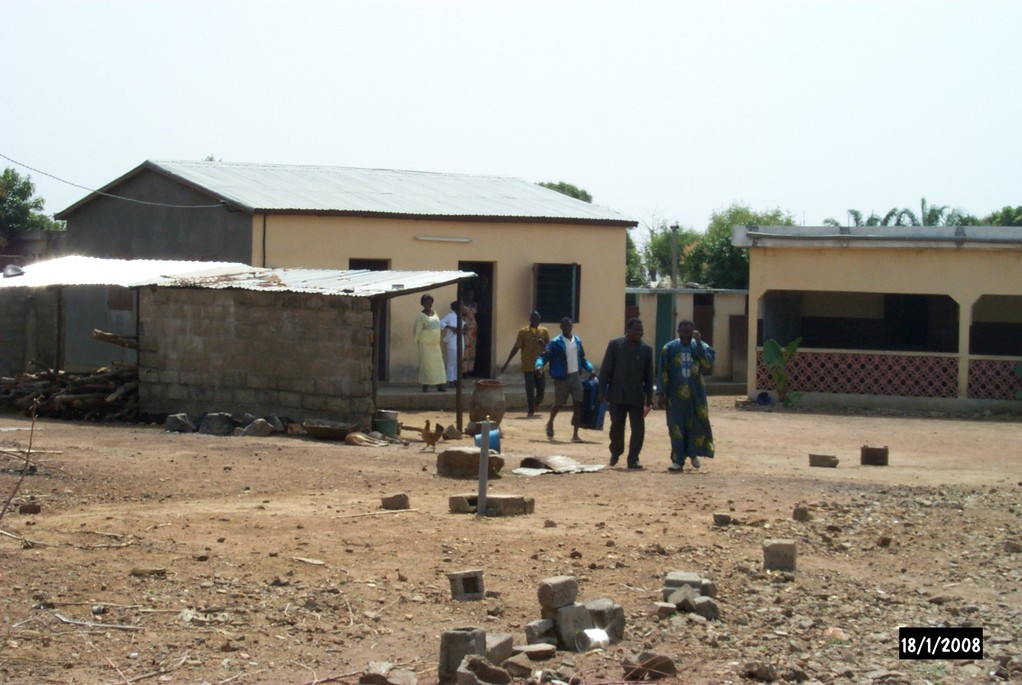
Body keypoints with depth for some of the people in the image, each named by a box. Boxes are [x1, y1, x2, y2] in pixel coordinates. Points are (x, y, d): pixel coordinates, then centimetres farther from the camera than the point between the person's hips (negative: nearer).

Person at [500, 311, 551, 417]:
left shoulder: (544, 331, 4)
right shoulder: (523, 332, -1)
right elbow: (516, 348, 1)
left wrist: (543, 344, -18)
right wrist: (506, 363, -1)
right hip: (528, 365, -2)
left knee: (541, 388, 3)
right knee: (530, 389, -4)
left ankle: (537, 404, 33)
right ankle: (531, 411, 7)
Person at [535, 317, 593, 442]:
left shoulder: (577, 341, 8)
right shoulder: (556, 343, -7)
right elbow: (544, 356, -11)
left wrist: (590, 369, 8)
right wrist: (539, 365, -30)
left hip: (576, 376, 4)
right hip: (562, 378, -4)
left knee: (577, 404, -5)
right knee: (558, 404, 9)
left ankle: (575, 434, -2)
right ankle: (550, 423, 40)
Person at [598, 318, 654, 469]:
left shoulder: (646, 349, 5)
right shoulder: (615, 345, 0)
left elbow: (649, 376, 8)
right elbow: (605, 369, -1)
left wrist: (649, 397, 6)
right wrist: (602, 390, -6)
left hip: (637, 397, 1)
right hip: (617, 395, -1)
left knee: (638, 429, -3)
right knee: (616, 427, 8)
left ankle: (633, 458, 4)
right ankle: (615, 452, 30)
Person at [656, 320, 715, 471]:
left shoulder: (700, 347, 1)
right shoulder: (670, 348, -2)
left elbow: (708, 365, -16)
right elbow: (663, 372, -1)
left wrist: (699, 343, -19)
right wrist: (661, 393, -6)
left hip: (696, 394, 1)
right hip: (675, 394, -1)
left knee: (698, 423, 2)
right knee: (676, 427, 0)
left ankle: (693, 453, 26)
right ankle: (678, 460, 5)